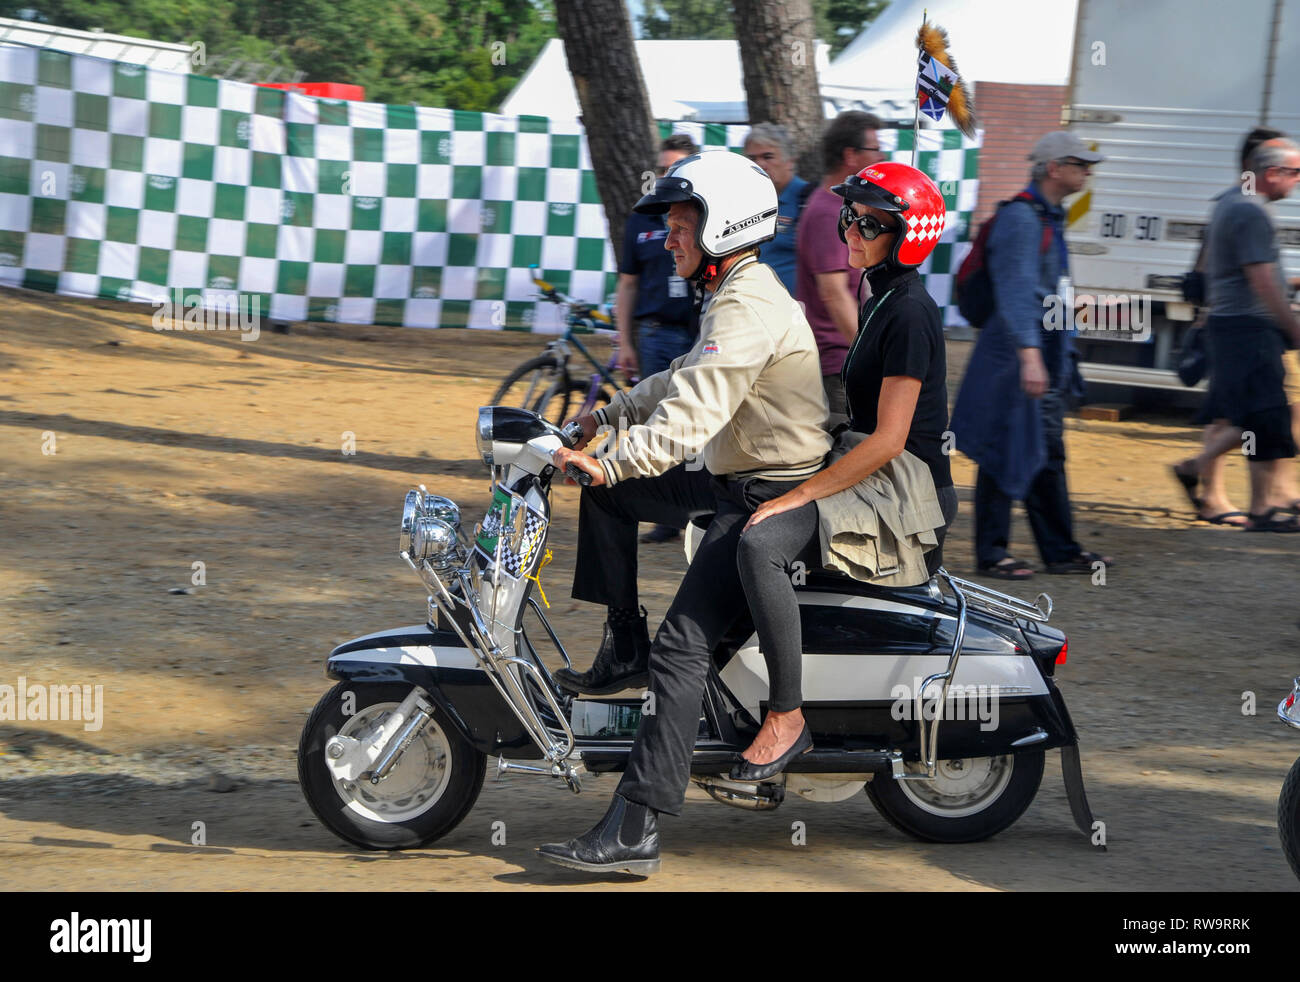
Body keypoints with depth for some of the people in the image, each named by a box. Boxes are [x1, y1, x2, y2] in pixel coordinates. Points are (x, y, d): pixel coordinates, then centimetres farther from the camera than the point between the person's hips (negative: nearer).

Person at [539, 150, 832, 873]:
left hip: (772, 497, -11)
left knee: (682, 648, -21)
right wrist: (610, 414, 25)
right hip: (738, 481, 11)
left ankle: (634, 832, -28)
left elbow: (695, 412, -29)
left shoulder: (747, 309, -19)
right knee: (608, 491, 20)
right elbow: (687, 380, 30)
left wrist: (615, 464, -33)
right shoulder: (739, 295, 16)